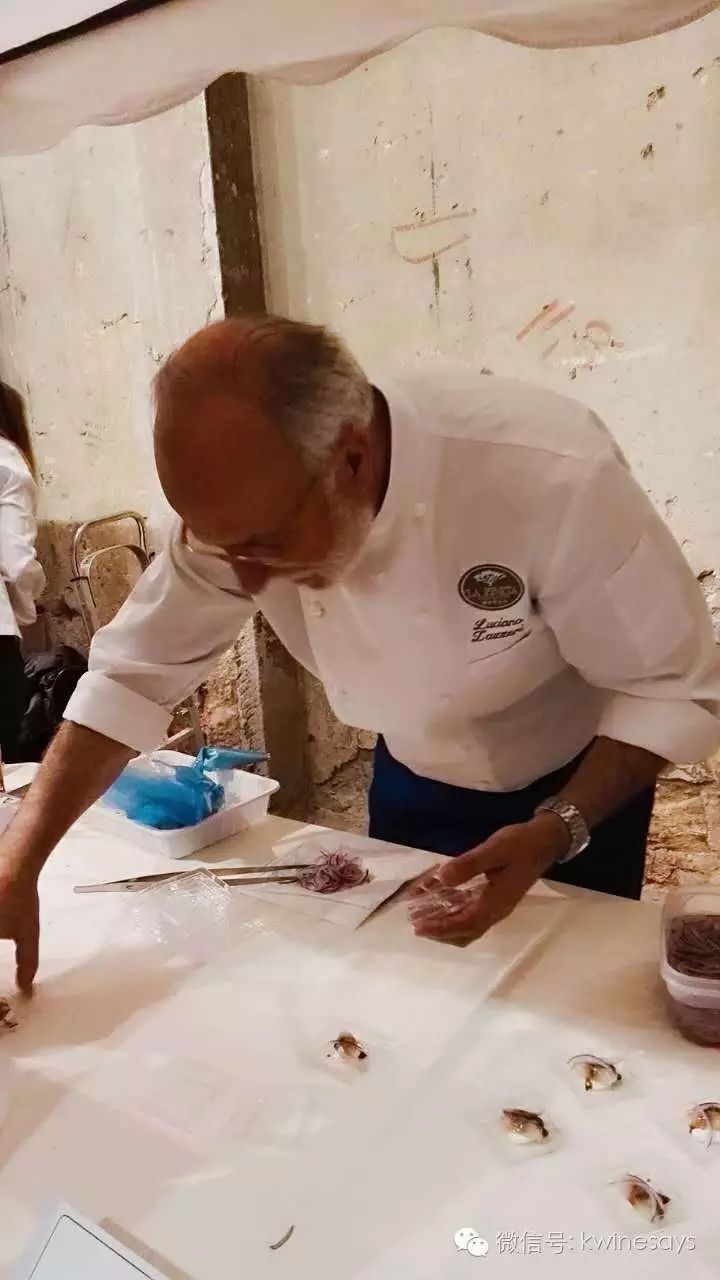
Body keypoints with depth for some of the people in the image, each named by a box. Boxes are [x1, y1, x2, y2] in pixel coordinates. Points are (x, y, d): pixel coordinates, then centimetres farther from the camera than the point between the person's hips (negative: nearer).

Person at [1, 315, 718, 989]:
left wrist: (557, 832, -37)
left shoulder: (553, 474, -36)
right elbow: (135, 670, -15)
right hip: (411, 780, 3)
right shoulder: (243, 499, -23)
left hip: (578, 790, -2)